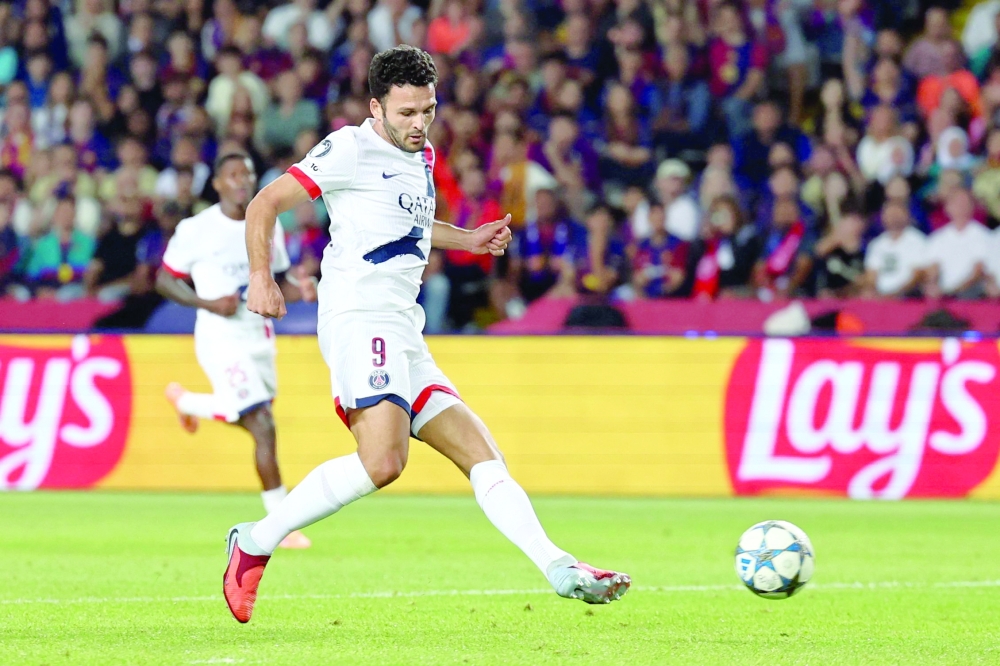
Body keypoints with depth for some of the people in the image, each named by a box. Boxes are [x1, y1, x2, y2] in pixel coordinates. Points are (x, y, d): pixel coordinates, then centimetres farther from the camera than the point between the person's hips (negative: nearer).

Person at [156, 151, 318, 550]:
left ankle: (185, 401, 52)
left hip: (260, 335, 7)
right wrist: (208, 303, -17)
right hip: (222, 340, -7)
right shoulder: (196, 230, -9)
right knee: (264, 427, -17)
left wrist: (300, 291, -7)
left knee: (246, 418, 22)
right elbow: (164, 280, -3)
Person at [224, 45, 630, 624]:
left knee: (480, 452, 3)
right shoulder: (350, 149, -4)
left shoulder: (422, 158, 22)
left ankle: (557, 567, 0)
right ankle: (255, 543, -17)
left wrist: (466, 240, 29)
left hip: (403, 335, 9)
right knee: (383, 460, -26)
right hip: (360, 320, -9)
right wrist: (262, 278, -18)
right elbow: (265, 204, -5)